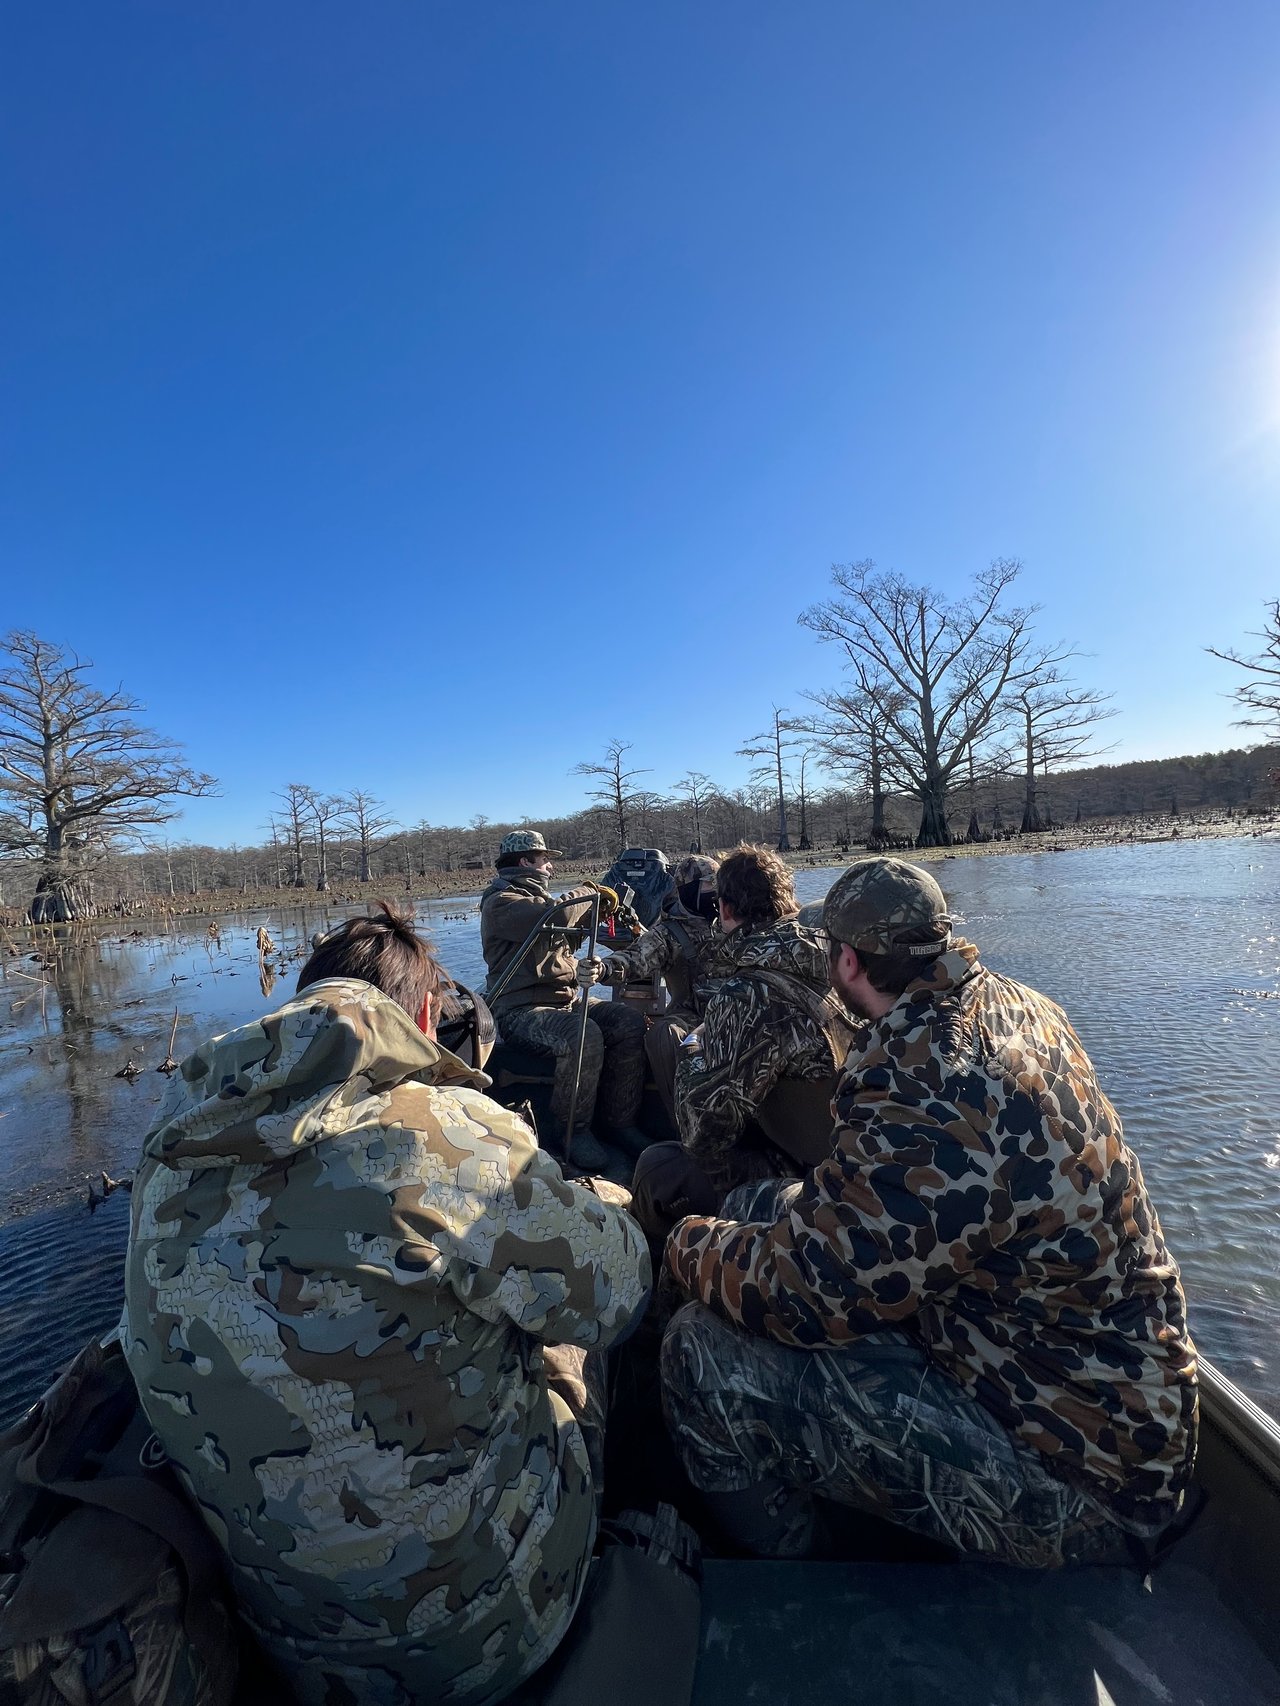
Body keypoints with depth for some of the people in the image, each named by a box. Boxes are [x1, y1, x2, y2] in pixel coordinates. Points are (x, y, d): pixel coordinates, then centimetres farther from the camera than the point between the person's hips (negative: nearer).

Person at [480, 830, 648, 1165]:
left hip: (566, 1000, 8)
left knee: (630, 1022, -13)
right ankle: (570, 1132, -13)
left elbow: (570, 936, 31)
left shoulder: (539, 897, 20)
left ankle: (619, 1122, -4)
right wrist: (589, 891, -8)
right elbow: (557, 917, -26)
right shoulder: (500, 903, -9)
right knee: (584, 1036, -34)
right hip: (521, 1009, -8)